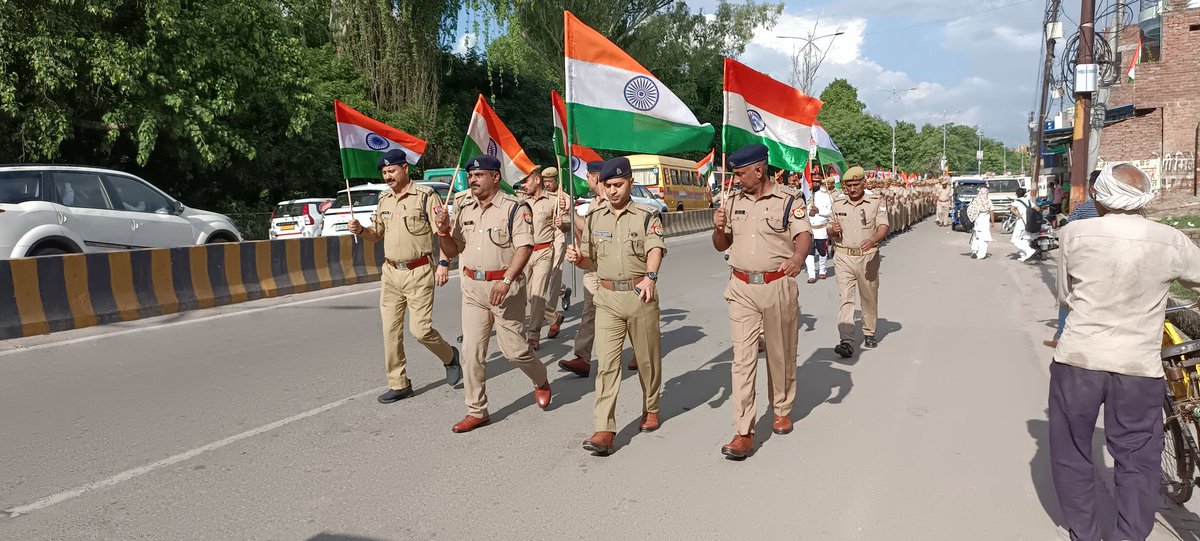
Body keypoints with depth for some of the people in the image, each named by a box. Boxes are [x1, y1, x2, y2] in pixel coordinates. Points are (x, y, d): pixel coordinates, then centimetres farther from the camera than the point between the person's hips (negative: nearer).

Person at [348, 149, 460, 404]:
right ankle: (399, 384, 18)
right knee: (391, 330, 6)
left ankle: (450, 356, 23)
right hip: (391, 273, 6)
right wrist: (360, 230, -1)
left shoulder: (426, 195, -9)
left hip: (418, 272, -6)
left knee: (420, 329, -7)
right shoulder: (384, 199, 11)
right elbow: (376, 235, 20)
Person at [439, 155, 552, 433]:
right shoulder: (464, 210, 12)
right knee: (472, 351, 3)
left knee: (514, 349, -1)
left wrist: (506, 281, -27)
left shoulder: (515, 208, -7)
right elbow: (452, 251, 16)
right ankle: (476, 411, 14)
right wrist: (444, 233, -5)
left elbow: (524, 247, -16)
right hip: (472, 286, 6)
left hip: (505, 287, -5)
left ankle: (541, 381, 30)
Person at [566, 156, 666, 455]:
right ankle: (604, 430, -7)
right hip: (607, 298, 2)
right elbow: (590, 262, 15)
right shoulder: (594, 218, 11)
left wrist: (650, 276, -38)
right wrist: (577, 258, -9)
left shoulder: (646, 217, 0)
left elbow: (655, 249, -18)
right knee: (606, 363, -6)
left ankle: (651, 408, 36)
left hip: (641, 295, -2)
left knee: (647, 358, 12)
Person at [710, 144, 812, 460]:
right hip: (742, 288, 3)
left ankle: (782, 410, 36)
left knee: (781, 354, 12)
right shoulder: (734, 202, 10)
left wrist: (798, 258, -39)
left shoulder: (788, 201, -3)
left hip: (778, 287, -3)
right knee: (742, 358, -3)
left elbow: (804, 234, -17)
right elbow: (721, 245, 16)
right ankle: (743, 434, -3)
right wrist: (719, 228, -7)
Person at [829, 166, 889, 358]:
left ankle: (869, 333, 31)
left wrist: (872, 240, -29)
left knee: (869, 297, 12)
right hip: (843, 257, 1)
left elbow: (884, 227, -8)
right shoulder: (837, 204, 10)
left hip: (868, 256, -1)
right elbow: (830, 231, 19)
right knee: (845, 298, -10)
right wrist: (833, 230, -7)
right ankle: (846, 341, -16)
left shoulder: (876, 202, 1)